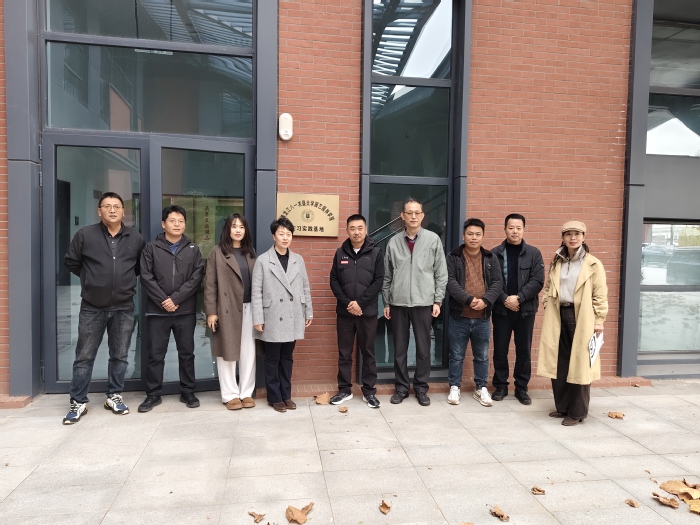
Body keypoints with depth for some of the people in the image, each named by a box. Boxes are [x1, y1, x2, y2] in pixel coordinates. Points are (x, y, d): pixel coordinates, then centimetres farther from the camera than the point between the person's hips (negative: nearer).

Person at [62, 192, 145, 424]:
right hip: (92, 308, -1)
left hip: (123, 308, 2)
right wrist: (90, 278, 6)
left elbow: (142, 266, 15)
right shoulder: (85, 235, -3)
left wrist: (126, 278, 7)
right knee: (84, 357, 6)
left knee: (120, 356, 10)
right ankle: (78, 402, 19)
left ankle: (114, 396, 26)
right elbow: (71, 262, 8)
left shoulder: (135, 238, 2)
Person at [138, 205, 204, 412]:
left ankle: (188, 392, 21)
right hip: (157, 311, 0)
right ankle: (153, 394, 20)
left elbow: (196, 278, -3)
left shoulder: (193, 249, 5)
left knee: (186, 353, 9)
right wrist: (163, 300, -13)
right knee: (155, 354, 6)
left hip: (186, 311, 1)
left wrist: (175, 298, -12)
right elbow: (146, 277, -4)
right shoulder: (151, 248, 4)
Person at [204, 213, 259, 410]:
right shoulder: (217, 252, 0)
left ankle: (246, 393, 18)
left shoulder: (250, 253, 13)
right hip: (227, 309, -4)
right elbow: (210, 284, -4)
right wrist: (211, 311, -10)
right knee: (227, 352, 4)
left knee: (248, 352, 7)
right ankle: (230, 394, 15)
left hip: (249, 309, 4)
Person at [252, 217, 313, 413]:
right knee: (272, 359, 7)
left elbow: (306, 288, 10)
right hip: (273, 319, -3)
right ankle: (274, 397, 19)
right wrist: (258, 319, -10)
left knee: (287, 357, 13)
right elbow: (256, 292, -6)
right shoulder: (263, 260, -4)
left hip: (293, 318, 3)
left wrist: (309, 312, 8)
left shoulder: (298, 260, 7)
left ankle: (286, 395, 24)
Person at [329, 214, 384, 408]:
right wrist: (347, 303, -11)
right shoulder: (340, 253, 5)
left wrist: (360, 303, -14)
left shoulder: (375, 252, -1)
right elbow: (334, 281, 2)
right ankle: (345, 390, 22)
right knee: (344, 353, 9)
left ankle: (369, 391, 19)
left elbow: (378, 281, -6)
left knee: (368, 352, 8)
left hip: (367, 312, -2)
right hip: (344, 311, 2)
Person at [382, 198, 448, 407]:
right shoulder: (393, 242, 5)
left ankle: (421, 388, 22)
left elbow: (441, 273, 1)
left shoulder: (433, 239, 1)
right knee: (399, 349, 9)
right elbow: (387, 276, 7)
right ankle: (402, 387, 23)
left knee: (423, 349, 7)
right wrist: (386, 302, 5)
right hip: (398, 303, 1)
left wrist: (438, 300, -3)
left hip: (424, 302, -1)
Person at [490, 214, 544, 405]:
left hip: (525, 310, 1)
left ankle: (521, 388, 22)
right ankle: (500, 386, 21)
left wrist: (518, 298, -16)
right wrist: (504, 299, -16)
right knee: (500, 350, 6)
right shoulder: (495, 253, 0)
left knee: (524, 351, 8)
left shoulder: (534, 253, 2)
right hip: (501, 310, 0)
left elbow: (537, 281, -6)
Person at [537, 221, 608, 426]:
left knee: (579, 363, 1)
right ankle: (562, 406, 23)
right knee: (558, 363, 8)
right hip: (558, 316, 5)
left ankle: (577, 412, 12)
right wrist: (547, 306, 4)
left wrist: (599, 320, -8)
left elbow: (600, 295, -4)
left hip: (581, 317, -4)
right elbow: (547, 288, 18)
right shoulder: (556, 262, 12)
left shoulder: (593, 264, -2)